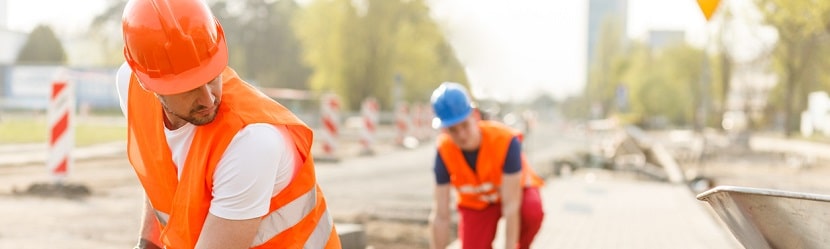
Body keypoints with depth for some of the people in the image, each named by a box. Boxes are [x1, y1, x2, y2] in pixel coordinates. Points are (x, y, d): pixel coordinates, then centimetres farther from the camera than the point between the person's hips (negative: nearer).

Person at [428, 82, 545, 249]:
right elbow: (440, 217, -23)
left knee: (532, 211, -35)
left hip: (514, 189, -2)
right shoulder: (444, 151, -27)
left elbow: (511, 206, -35)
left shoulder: (506, 140, -34)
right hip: (476, 202, 2)